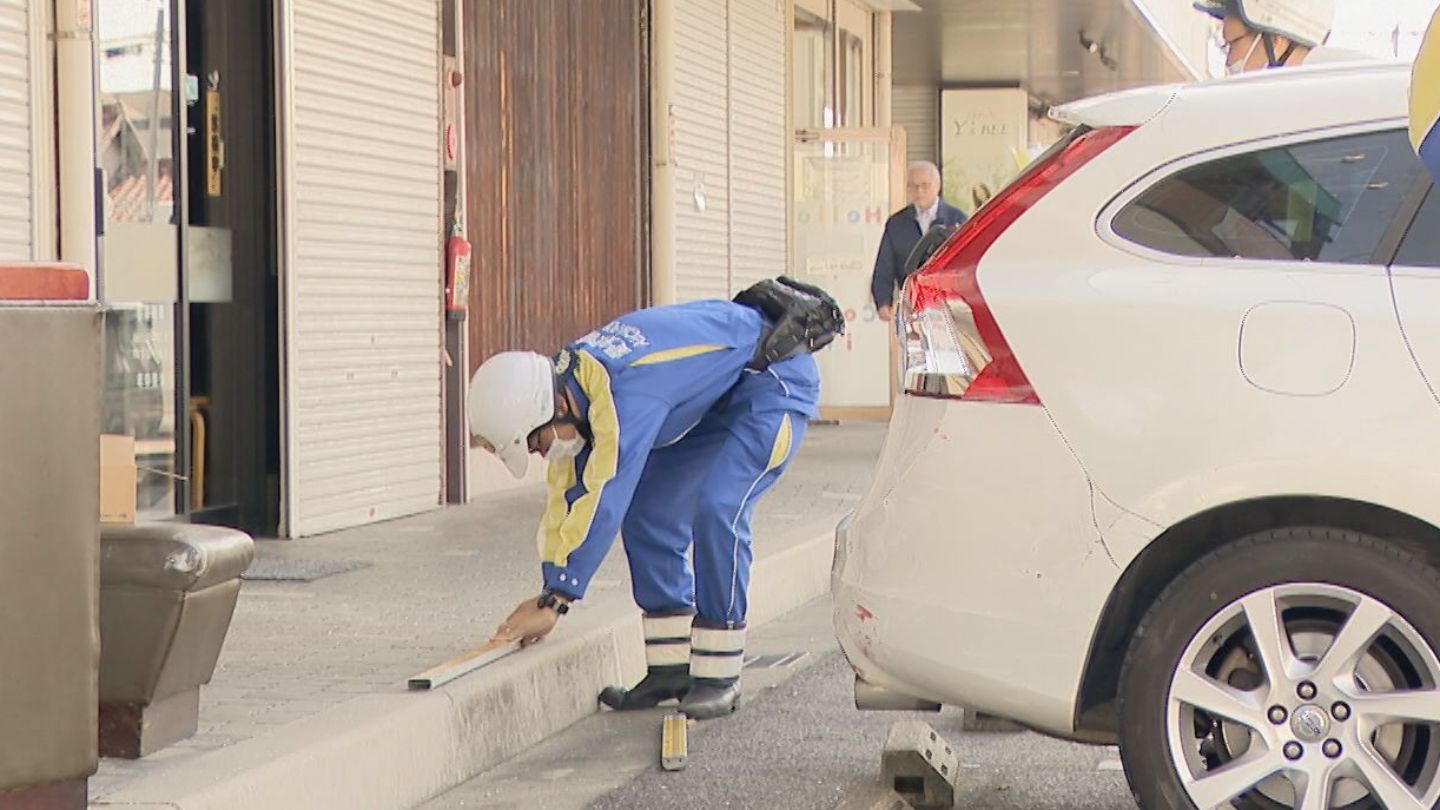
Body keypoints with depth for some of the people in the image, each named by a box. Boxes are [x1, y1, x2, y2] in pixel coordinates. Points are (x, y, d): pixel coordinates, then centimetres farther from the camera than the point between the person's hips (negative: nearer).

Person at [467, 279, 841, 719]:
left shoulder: (622, 395, -35)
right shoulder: (570, 384, -5)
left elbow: (603, 502, -36)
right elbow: (567, 496, 1)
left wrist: (553, 600, -32)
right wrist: (550, 598, 0)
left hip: (777, 379, -10)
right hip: (716, 397, 10)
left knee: (716, 509, -24)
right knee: (648, 513, 0)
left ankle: (718, 676, -14)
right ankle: (671, 668, 6)